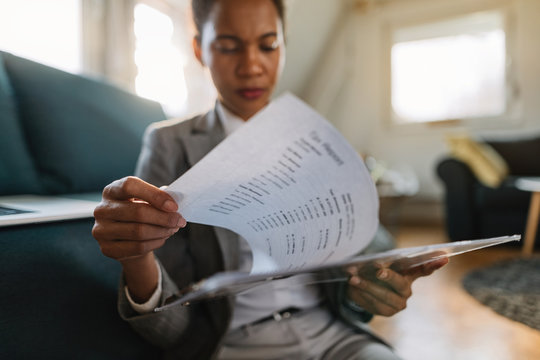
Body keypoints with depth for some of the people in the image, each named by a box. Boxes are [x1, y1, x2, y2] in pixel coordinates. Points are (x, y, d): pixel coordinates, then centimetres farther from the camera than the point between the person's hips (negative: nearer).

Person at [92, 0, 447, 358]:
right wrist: (136, 261, -26)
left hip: (329, 329, 2)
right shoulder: (172, 145, -2)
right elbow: (174, 326, -5)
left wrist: (360, 294, -12)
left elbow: (340, 282, 10)